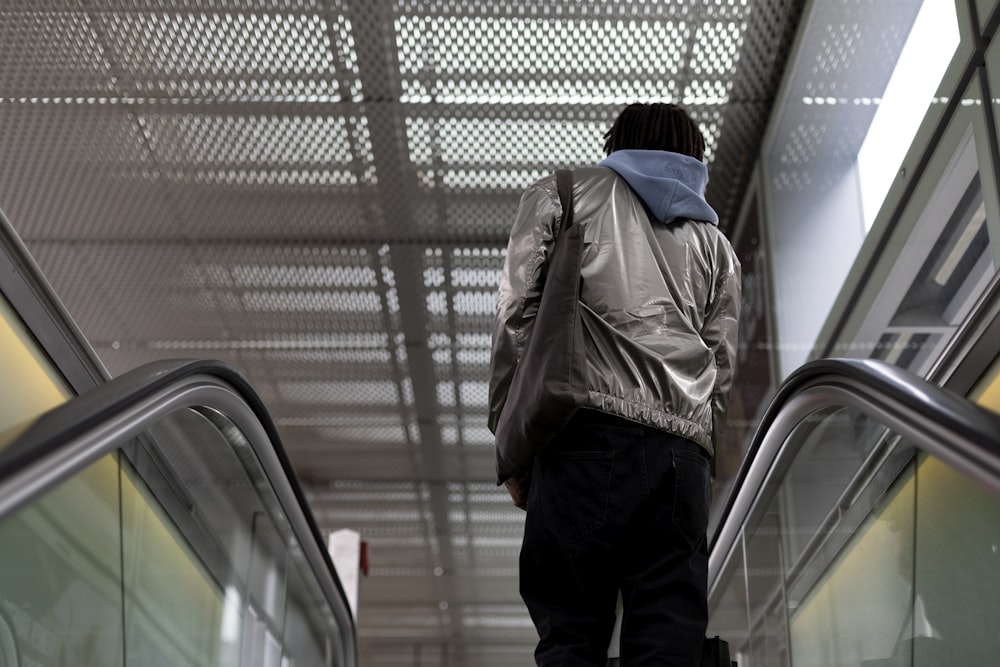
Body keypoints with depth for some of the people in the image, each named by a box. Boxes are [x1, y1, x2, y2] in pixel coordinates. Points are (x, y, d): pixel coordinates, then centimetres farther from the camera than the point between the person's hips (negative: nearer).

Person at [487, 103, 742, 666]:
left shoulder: (559, 193, 22)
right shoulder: (713, 241, 31)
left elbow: (518, 313, 8)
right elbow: (722, 372, 19)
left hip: (586, 432, -3)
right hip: (683, 447, 3)